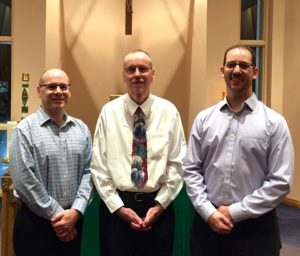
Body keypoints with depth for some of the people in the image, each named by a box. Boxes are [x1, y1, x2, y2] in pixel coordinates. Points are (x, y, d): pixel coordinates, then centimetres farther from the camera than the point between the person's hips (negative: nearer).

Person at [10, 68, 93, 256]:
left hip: (74, 219, 4)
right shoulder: (25, 129, -8)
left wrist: (76, 211, -9)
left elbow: (88, 172, 2)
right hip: (36, 223, -3)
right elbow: (23, 181, -13)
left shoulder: (82, 129, 5)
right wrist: (55, 214, -11)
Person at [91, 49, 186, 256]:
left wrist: (160, 204, -7)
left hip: (158, 204, 1)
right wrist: (118, 207, -7)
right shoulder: (109, 112, -2)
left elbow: (177, 163, -2)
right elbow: (99, 165, -3)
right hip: (116, 205, 0)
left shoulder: (169, 111, -2)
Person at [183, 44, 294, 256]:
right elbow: (191, 170, 2)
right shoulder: (204, 119, 3)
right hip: (207, 222, 2)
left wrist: (235, 212, -11)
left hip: (254, 227, -2)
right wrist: (209, 212, -8)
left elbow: (280, 182, -8)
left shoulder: (274, 122, -5)